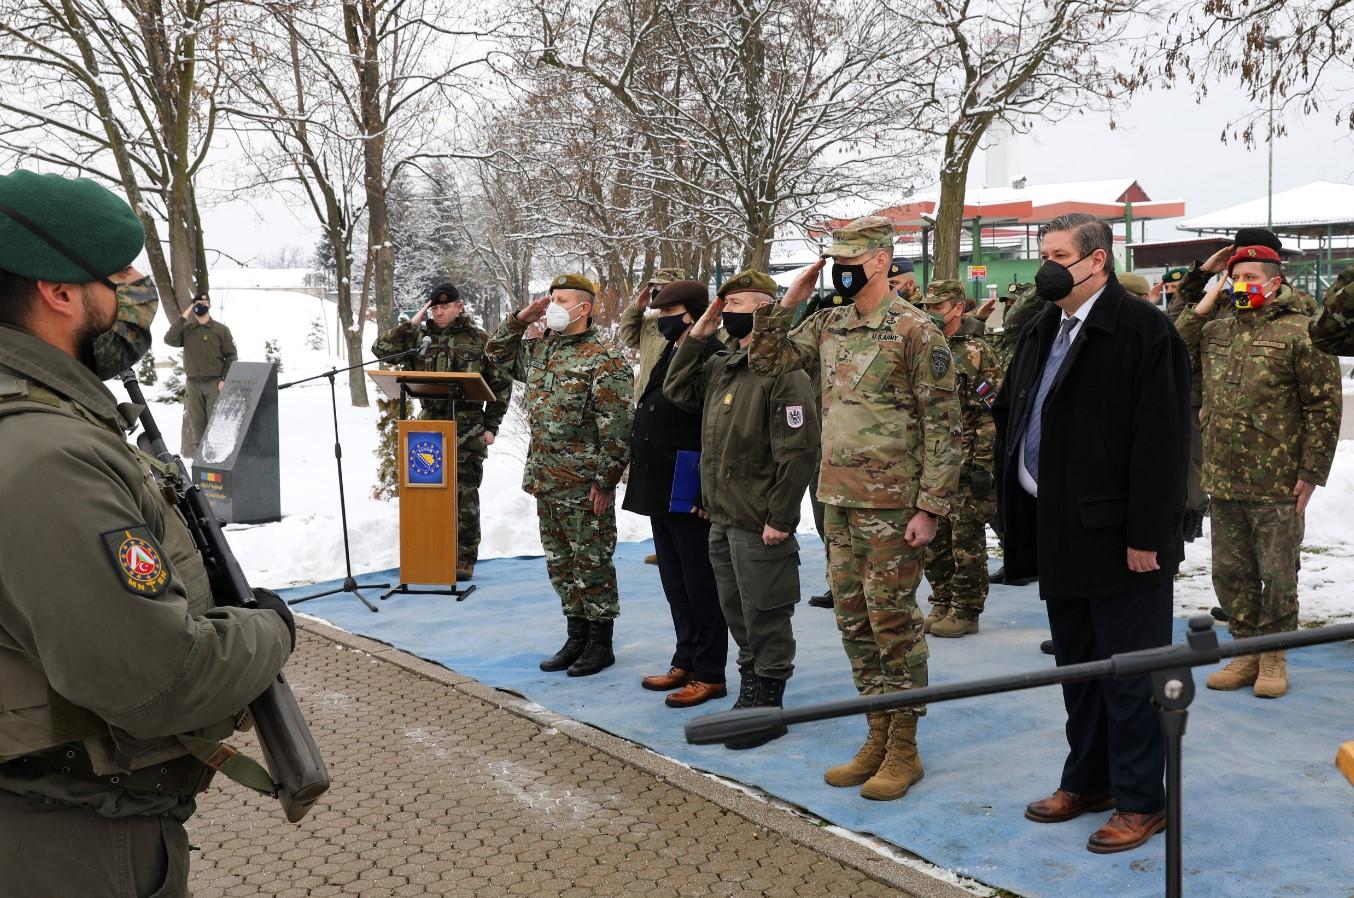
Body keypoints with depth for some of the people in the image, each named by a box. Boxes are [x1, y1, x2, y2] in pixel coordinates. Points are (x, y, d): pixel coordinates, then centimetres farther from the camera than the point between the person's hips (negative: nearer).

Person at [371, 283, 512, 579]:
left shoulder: (479, 340, 1)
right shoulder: (419, 337, 9)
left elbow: (501, 383, 3)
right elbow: (381, 349, 3)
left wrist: (491, 426, -1)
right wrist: (412, 323, -2)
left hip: (467, 432, -3)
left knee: (464, 496, 0)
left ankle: (464, 559, 8)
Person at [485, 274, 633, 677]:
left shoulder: (604, 360, -13)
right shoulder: (538, 350, 12)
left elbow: (615, 428, -16)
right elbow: (498, 353, 27)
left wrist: (605, 481, -17)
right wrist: (519, 319, 10)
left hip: (583, 486, -8)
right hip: (545, 480, 8)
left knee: (591, 564, 2)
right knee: (560, 564, 15)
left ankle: (600, 644, 13)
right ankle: (576, 637, 27)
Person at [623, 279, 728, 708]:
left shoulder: (711, 359, -16)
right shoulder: (670, 357, 15)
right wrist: (641, 473, 20)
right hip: (661, 492, 10)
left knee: (700, 587, -1)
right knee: (675, 584, 17)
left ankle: (709, 674, 8)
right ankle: (686, 662, 28)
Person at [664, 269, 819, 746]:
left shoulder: (782, 370, -16)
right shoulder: (721, 363, 12)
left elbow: (797, 452, -19)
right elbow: (678, 392, 17)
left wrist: (780, 518, -20)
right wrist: (696, 337, 6)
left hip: (759, 523, -9)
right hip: (722, 517, 9)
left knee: (765, 618, 2)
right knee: (737, 613, 19)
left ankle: (766, 704, 13)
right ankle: (750, 689, 33)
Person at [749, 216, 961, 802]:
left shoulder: (914, 330, -11)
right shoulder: (827, 326, 10)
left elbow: (943, 423, -12)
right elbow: (765, 361, 13)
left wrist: (930, 507, -16)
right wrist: (787, 302, 1)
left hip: (890, 504, -7)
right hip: (837, 498, 7)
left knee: (893, 621, 1)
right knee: (854, 618, 13)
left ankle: (904, 748, 14)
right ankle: (878, 735, 26)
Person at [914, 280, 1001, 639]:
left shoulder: (977, 354, -7)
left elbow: (991, 413, -12)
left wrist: (982, 464, -16)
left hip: (965, 465, -7)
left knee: (966, 541, 0)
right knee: (934, 541, 11)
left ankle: (966, 612, 8)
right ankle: (941, 605, 23)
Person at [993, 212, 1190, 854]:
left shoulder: (1143, 332, -13)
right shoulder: (1042, 331, 12)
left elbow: (1162, 441, -18)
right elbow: (1009, 412, 18)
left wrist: (1145, 536, -19)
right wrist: (1014, 500, 10)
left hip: (1118, 537, -8)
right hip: (1058, 531, 8)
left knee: (1128, 677, 2)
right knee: (1077, 667, 18)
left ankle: (1140, 800, 15)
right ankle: (1088, 781, 32)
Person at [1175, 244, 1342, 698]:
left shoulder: (1300, 332, -7)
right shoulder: (1216, 331, 12)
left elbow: (1324, 406, -9)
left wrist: (1311, 473, -12)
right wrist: (1200, 308, 3)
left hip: (1277, 486, -6)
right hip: (1223, 481, 6)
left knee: (1277, 576, 5)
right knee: (1231, 574, 12)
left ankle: (1273, 658, 19)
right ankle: (1246, 651, 26)